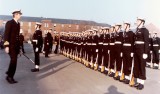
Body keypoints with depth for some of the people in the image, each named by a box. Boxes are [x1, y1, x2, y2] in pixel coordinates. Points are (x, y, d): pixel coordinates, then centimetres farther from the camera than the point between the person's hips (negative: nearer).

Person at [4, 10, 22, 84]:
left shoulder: (18, 24, 14)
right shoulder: (9, 23, -7)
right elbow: (6, 35, -12)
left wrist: (19, 46, 12)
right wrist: (6, 46, -18)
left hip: (16, 45, 7)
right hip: (11, 45, -7)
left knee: (14, 61, 9)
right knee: (13, 60, -12)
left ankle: (10, 76, 20)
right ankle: (9, 76, 3)